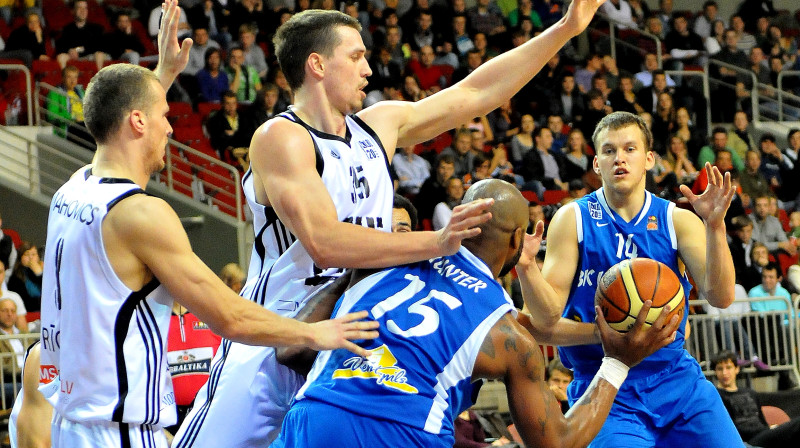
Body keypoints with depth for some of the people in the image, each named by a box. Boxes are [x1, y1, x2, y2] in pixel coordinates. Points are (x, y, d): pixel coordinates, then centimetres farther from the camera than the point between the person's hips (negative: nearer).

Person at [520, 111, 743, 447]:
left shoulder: (678, 220, 4)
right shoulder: (574, 219, -1)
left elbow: (720, 297, -10)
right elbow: (547, 320, -6)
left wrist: (715, 226, -22)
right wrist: (525, 267, -24)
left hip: (677, 379, 3)